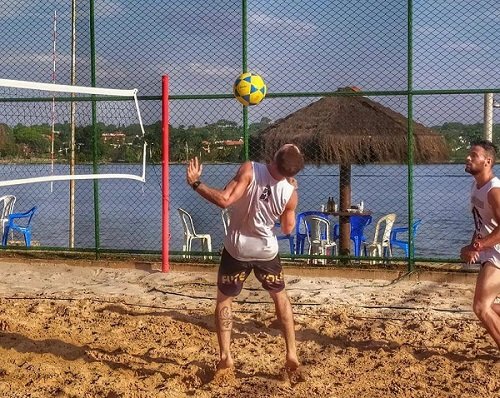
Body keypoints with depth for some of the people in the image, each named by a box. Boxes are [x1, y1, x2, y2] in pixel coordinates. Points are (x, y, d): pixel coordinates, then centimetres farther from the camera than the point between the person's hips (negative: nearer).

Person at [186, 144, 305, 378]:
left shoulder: (250, 170, -23)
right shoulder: (290, 192, -12)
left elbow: (225, 200, -31)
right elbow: (287, 229, 2)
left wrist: (195, 183, -23)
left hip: (237, 250, -2)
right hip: (267, 251, 2)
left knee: (224, 301, 16)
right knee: (280, 298, 23)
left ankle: (225, 358, 8)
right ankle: (291, 354, 19)